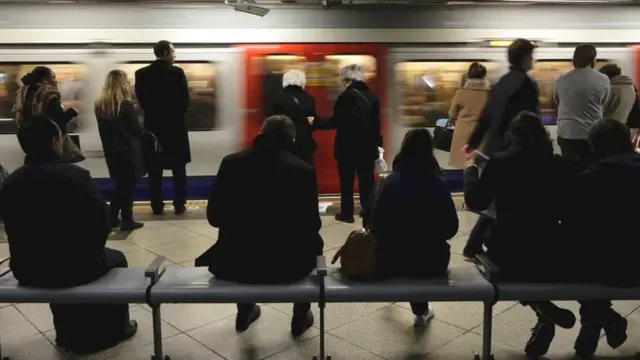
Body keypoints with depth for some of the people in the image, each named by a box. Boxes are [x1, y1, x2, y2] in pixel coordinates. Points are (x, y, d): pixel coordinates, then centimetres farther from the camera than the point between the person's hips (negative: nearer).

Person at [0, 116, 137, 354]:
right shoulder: (75, 175, -18)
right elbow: (102, 221, -13)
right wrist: (91, 249, 7)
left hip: (27, 271, 5)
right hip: (75, 266, -4)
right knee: (115, 259, 26)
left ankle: (70, 334, 49)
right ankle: (116, 328, 40)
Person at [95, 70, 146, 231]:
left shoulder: (99, 104, 3)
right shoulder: (126, 105, -15)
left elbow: (103, 129, 8)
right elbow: (136, 129, -10)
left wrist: (109, 145, 17)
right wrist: (147, 134, 10)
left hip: (112, 151, 6)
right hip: (128, 150, -6)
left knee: (121, 183, 19)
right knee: (128, 185, 5)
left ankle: (112, 217, 20)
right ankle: (127, 220, 9)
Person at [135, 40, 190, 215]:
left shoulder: (141, 74, -1)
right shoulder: (177, 72, -9)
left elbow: (141, 99, 3)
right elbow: (185, 99, -6)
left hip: (153, 126, 2)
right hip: (175, 126, -2)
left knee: (155, 171, 8)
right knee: (178, 169, 7)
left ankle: (157, 206, 9)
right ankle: (179, 205, 8)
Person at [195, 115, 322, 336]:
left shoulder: (231, 162, -3)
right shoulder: (303, 170, -8)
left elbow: (214, 218, 2)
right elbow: (311, 225, -2)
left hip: (235, 264, 2)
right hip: (287, 265, -2)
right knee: (314, 242, 30)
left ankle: (244, 313, 47)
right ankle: (300, 317, 36)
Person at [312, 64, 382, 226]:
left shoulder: (346, 96, -15)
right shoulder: (371, 96, 5)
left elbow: (336, 121, -16)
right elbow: (376, 123, 11)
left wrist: (315, 122, -4)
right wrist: (377, 143, 19)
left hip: (348, 146, -5)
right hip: (367, 146, 5)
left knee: (347, 180, 9)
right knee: (367, 180, 8)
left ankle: (347, 213, 17)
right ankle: (368, 212, 9)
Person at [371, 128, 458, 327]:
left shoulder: (391, 181, -10)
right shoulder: (438, 185, -10)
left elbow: (376, 225, -5)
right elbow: (451, 229, -2)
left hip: (390, 262, 1)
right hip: (430, 263, -1)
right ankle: (421, 312, 43)